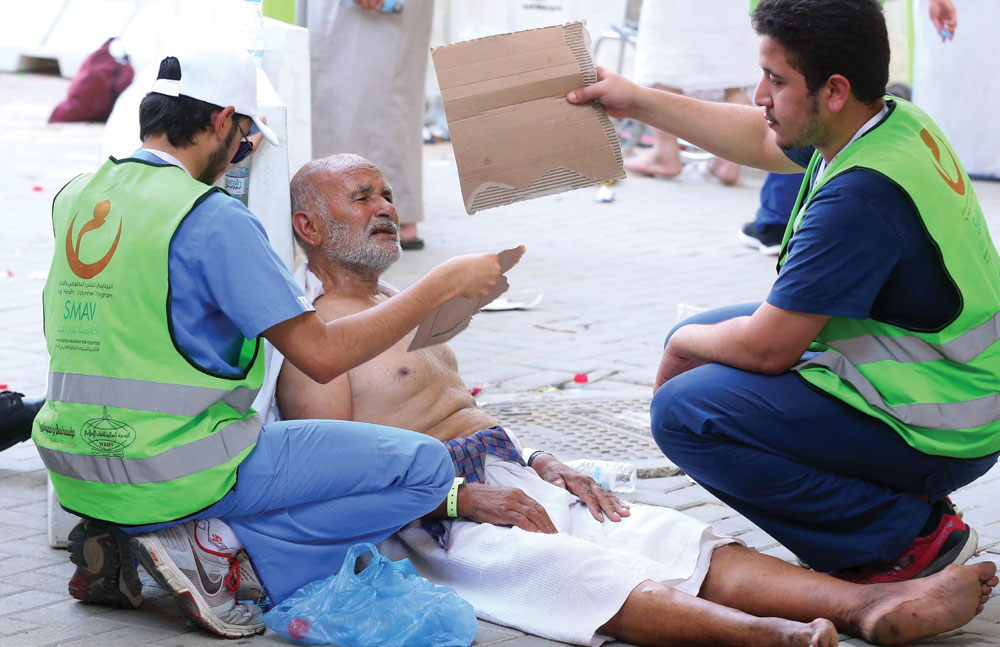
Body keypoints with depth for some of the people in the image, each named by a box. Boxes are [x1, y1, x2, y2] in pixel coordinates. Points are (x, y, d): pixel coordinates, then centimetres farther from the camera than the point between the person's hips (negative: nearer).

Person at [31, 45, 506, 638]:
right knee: (425, 466, -2)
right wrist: (446, 283, -9)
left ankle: (114, 536, 12)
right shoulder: (211, 217, -16)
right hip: (175, 474, -8)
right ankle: (215, 545, -9)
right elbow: (321, 354, -17)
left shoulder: (75, 197, 6)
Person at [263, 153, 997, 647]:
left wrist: (541, 463, 12)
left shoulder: (406, 309, 28)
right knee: (577, 569, -35)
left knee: (671, 537, -15)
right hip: (427, 518, -8)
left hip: (510, 475, 8)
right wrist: (467, 496, -20)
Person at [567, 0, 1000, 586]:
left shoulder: (861, 196, -30)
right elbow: (763, 142, 21)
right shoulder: (895, 121, 0)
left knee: (686, 412, -16)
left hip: (938, 437, -10)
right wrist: (639, 102, 21)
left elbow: (767, 346, -23)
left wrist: (685, 343, -2)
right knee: (698, 338, 16)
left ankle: (911, 535, -8)